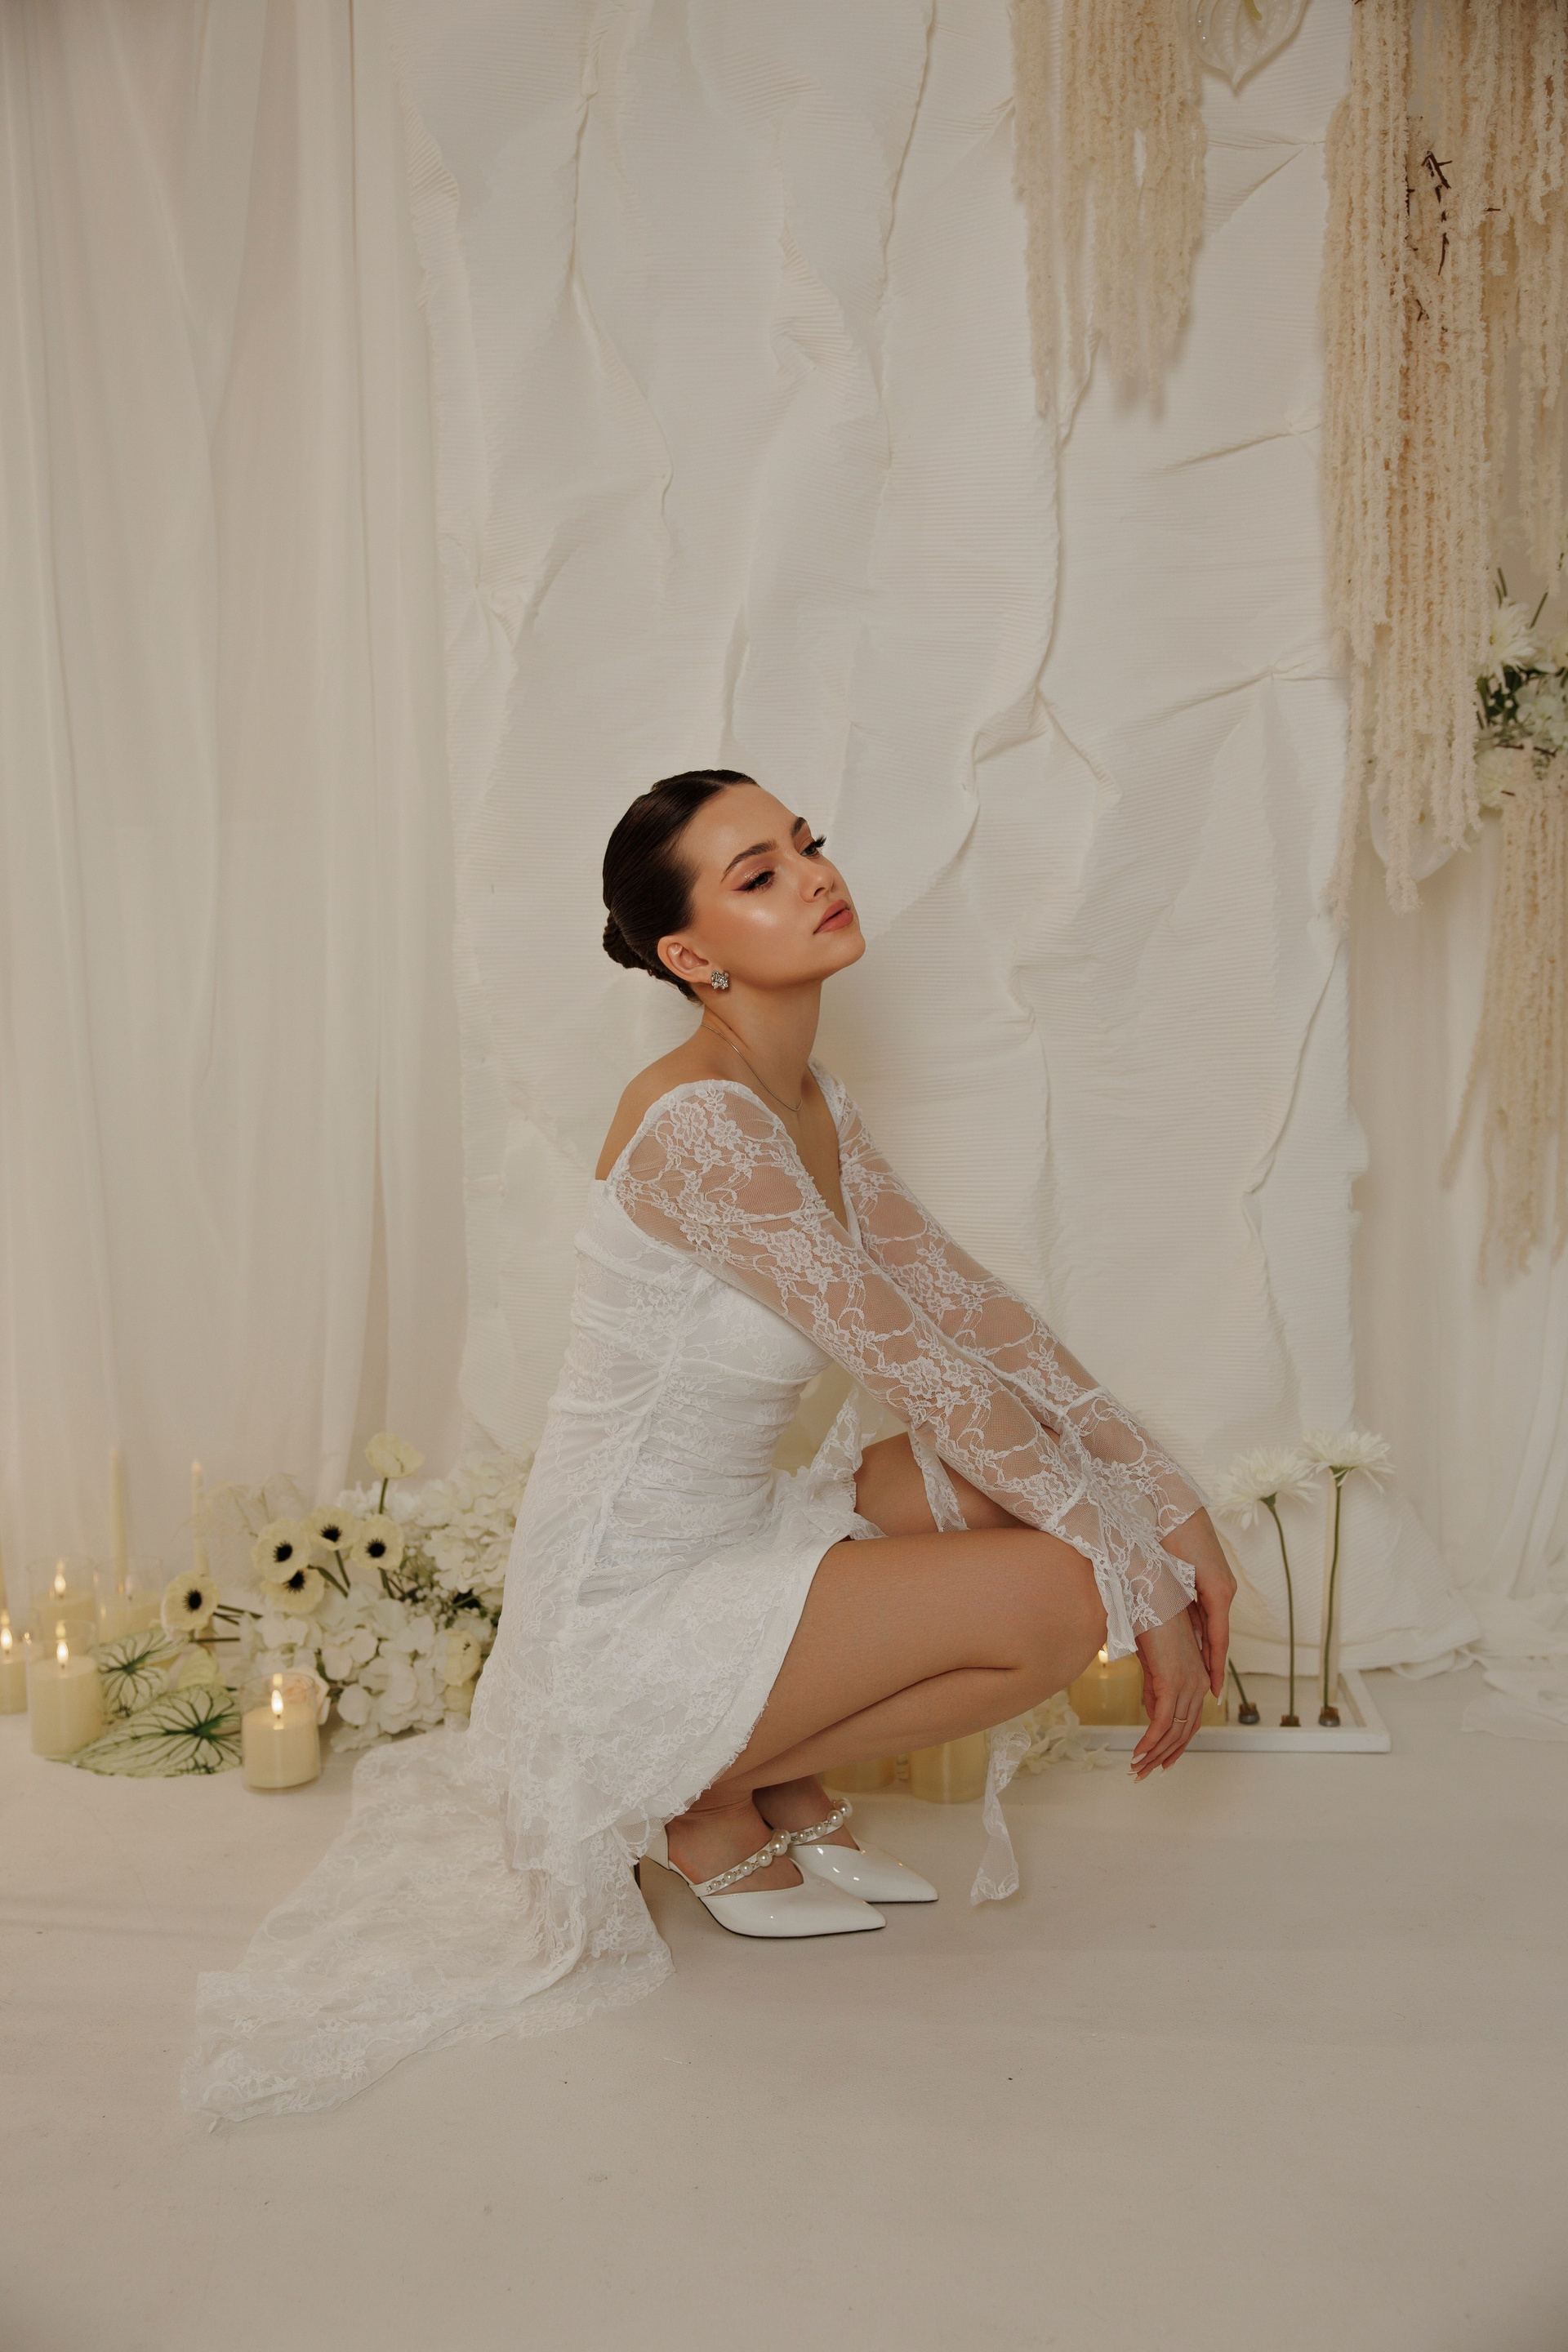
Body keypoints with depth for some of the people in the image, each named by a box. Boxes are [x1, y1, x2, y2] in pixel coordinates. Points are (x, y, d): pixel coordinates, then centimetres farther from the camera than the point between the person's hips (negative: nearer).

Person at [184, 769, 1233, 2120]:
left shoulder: (805, 1096, 3)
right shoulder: (698, 1121, -25)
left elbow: (967, 1307, 3)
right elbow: (914, 1366, -25)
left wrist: (1173, 1512, -1)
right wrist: (1143, 1583, -17)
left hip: (723, 1545, 9)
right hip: (624, 1618, -9)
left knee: (1032, 1477, 2)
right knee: (1060, 1592, -17)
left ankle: (787, 1777, 13)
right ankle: (712, 1802, 3)